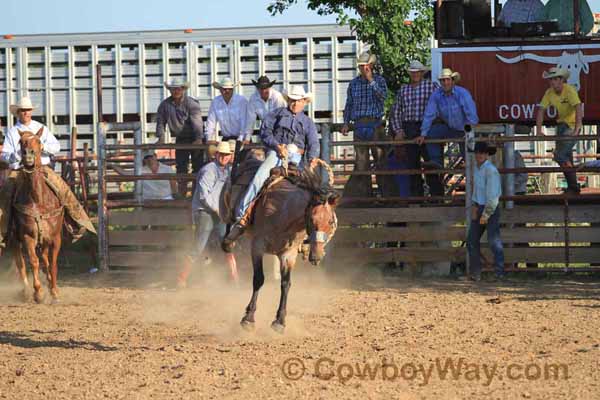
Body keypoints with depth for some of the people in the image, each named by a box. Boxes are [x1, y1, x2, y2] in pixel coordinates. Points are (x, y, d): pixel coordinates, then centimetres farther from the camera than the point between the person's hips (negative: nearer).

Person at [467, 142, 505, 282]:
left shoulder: (491, 171, -17)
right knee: (472, 241, 6)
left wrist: (486, 215, -16)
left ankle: (499, 273, -8)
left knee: (494, 241, -10)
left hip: (491, 209, -9)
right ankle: (475, 273, 11)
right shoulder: (477, 168, 9)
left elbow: (492, 196, -18)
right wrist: (475, 206, 2)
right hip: (479, 207, 9)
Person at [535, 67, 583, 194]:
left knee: (559, 155, -18)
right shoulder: (549, 93, -4)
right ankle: (573, 188, 22)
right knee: (566, 159, 12)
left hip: (572, 125, -7)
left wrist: (577, 129, -42)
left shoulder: (569, 90, -23)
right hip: (561, 125, 7)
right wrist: (539, 130, -12)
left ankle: (573, 187, -7)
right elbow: (541, 110, -2)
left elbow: (578, 108, -33)